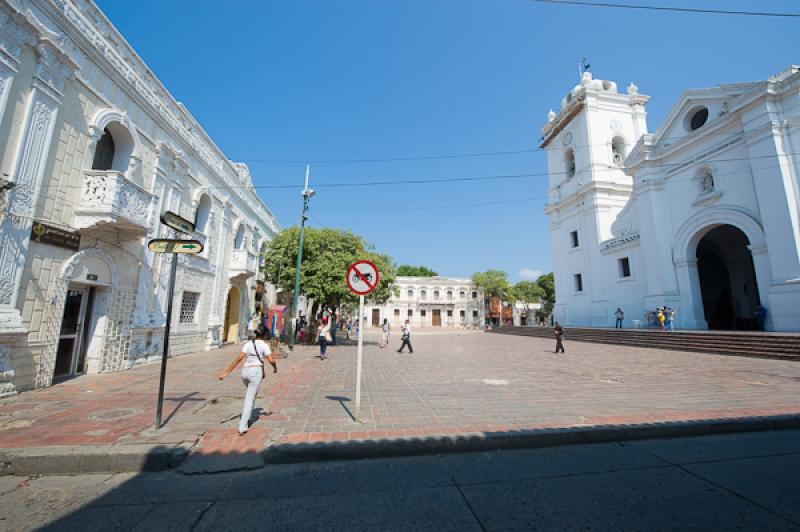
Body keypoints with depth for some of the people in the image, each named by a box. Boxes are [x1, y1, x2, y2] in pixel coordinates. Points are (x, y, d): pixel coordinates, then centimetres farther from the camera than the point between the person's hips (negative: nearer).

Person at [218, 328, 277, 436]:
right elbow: (271, 360, -12)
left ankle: (245, 418, 32)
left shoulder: (248, 344, 9)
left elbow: (239, 358, -2)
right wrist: (275, 367, 9)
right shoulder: (264, 345, -5)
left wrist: (226, 372, -3)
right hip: (256, 372, -6)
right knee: (249, 400, -1)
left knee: (253, 393, 31)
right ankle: (242, 428, -3)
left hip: (245, 371, 6)